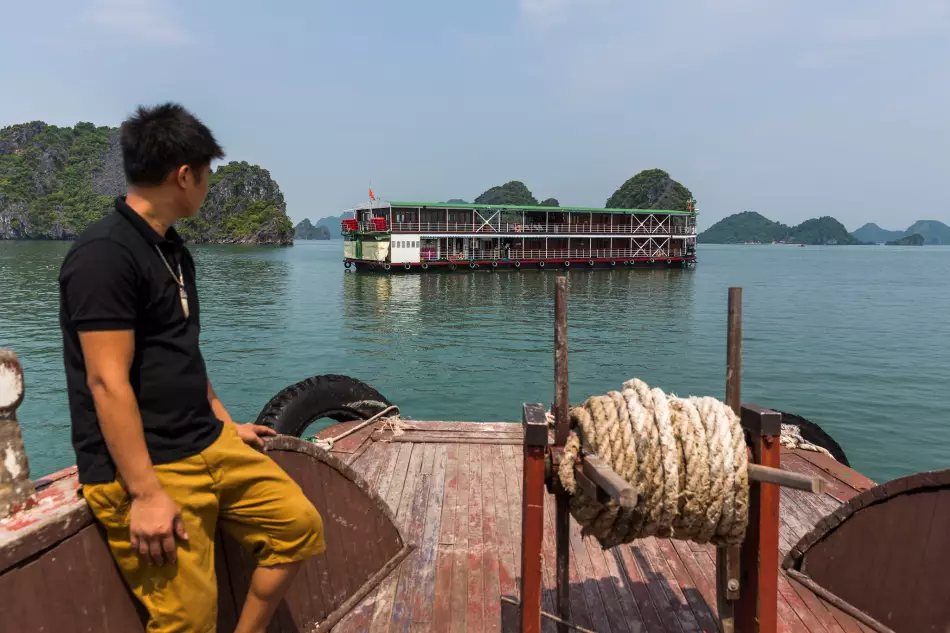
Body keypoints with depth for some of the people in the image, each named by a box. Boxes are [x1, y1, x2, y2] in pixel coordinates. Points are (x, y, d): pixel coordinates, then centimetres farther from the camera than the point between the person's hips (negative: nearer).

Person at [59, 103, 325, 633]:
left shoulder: (171, 249, 13)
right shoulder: (105, 254, -16)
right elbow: (107, 382, -21)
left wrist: (227, 424, 23)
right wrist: (145, 494, -21)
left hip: (209, 446, 9)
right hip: (145, 468, -9)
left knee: (299, 524, 8)